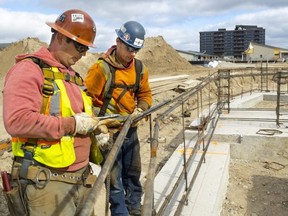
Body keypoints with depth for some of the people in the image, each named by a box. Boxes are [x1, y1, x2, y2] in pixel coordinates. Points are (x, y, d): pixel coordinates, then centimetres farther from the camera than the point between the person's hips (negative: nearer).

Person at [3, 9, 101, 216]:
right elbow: (17, 121, -26)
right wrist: (72, 124, -20)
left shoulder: (73, 76, 15)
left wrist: (94, 127, 6)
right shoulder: (28, 70, -12)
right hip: (48, 182, -8)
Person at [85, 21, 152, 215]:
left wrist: (140, 110, -8)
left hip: (130, 129, 6)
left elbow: (145, 95, 11)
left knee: (133, 172, 19)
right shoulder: (102, 68, -17)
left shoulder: (140, 68, 1)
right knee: (114, 177, 3)